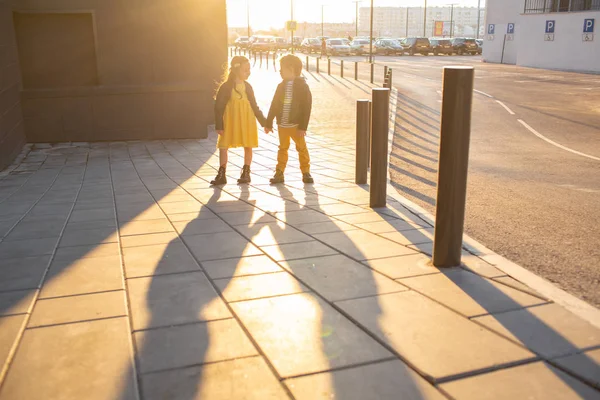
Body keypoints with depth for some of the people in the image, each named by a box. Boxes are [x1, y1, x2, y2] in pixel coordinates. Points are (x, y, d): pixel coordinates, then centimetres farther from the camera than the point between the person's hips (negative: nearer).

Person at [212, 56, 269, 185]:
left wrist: (264, 122, 8)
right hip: (230, 121, -3)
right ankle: (221, 175, 8)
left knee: (248, 147, 7)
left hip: (247, 122, 3)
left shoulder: (247, 87, 5)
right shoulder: (226, 87, -6)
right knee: (223, 147, -2)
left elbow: (254, 106, 11)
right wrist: (219, 125, -10)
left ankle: (246, 173, 21)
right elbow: (218, 107, -6)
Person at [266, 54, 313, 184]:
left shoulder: (302, 86, -8)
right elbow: (274, 105, 10)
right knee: (282, 148, 10)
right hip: (282, 124, 4)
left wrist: (303, 126, -15)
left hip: (296, 124, -4)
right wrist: (269, 123, 9)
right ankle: (279, 173, 14)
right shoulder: (281, 86, 6)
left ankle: (306, 172, 15)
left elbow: (306, 108, -11)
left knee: (302, 148, 5)